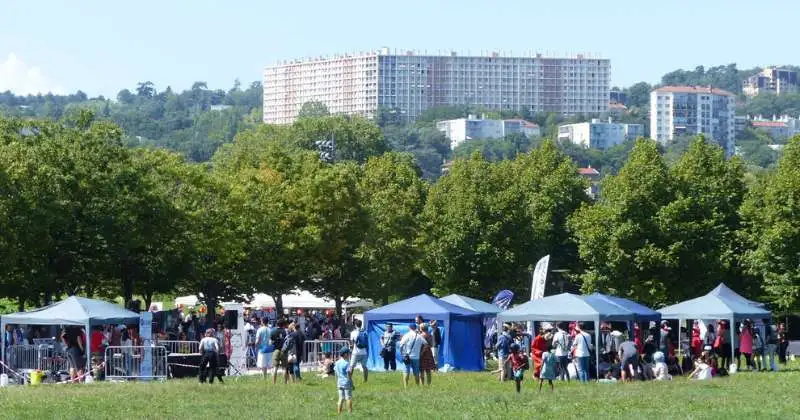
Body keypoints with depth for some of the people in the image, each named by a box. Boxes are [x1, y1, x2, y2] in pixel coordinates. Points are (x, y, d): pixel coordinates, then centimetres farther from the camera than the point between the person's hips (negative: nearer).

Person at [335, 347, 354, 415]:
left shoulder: (337, 363, 7)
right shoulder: (346, 363, -14)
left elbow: (336, 374, 12)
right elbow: (349, 375, -13)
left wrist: (337, 384, 19)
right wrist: (352, 384, -7)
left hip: (339, 383, 6)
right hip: (347, 383, -6)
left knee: (341, 398, 8)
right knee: (349, 398, 0)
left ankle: (339, 412, 6)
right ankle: (350, 412, 1)